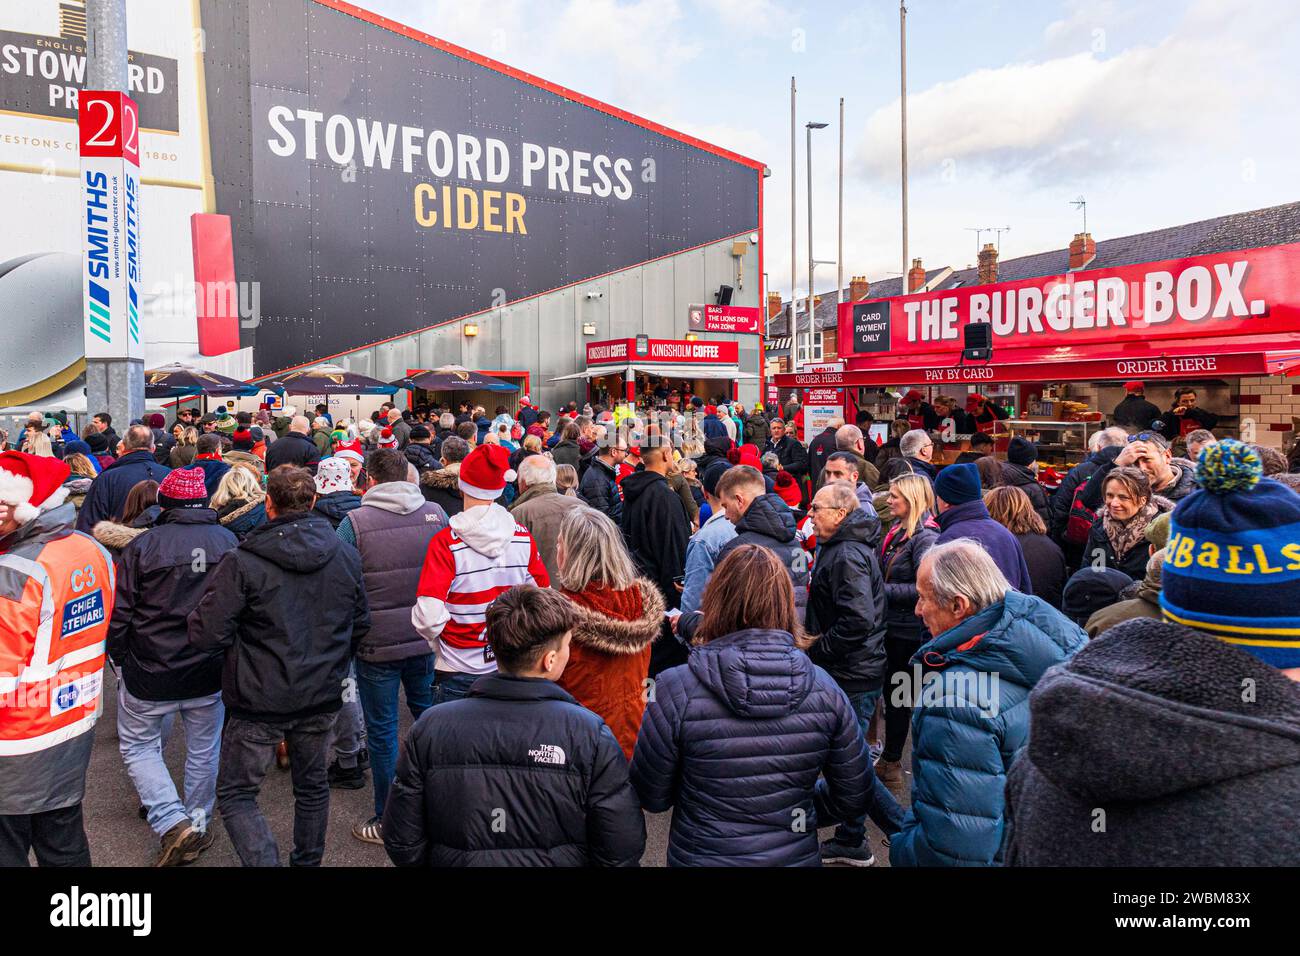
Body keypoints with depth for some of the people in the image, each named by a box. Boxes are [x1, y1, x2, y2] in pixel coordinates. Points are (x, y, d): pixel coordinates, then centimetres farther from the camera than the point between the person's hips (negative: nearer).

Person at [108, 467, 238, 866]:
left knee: (137, 746, 16)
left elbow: (118, 613, -8)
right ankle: (198, 824, 30)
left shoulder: (142, 546, -13)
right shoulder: (229, 542, -4)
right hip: (211, 672, 3)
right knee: (204, 750, 17)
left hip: (151, 673, -2)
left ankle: (172, 823, 4)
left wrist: (119, 659, 8)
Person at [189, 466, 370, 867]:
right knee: (312, 785, 22)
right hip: (322, 697, 4)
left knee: (235, 794, 12)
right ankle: (308, 860, 36)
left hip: (259, 700, -4)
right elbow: (360, 625, 6)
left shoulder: (242, 562, -18)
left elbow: (206, 635, -18)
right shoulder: (346, 556, -4)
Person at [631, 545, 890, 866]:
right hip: (796, 857, 2)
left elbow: (651, 797, -10)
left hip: (701, 856, -2)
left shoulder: (677, 689, -22)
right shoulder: (823, 688, -13)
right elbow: (854, 799, -4)